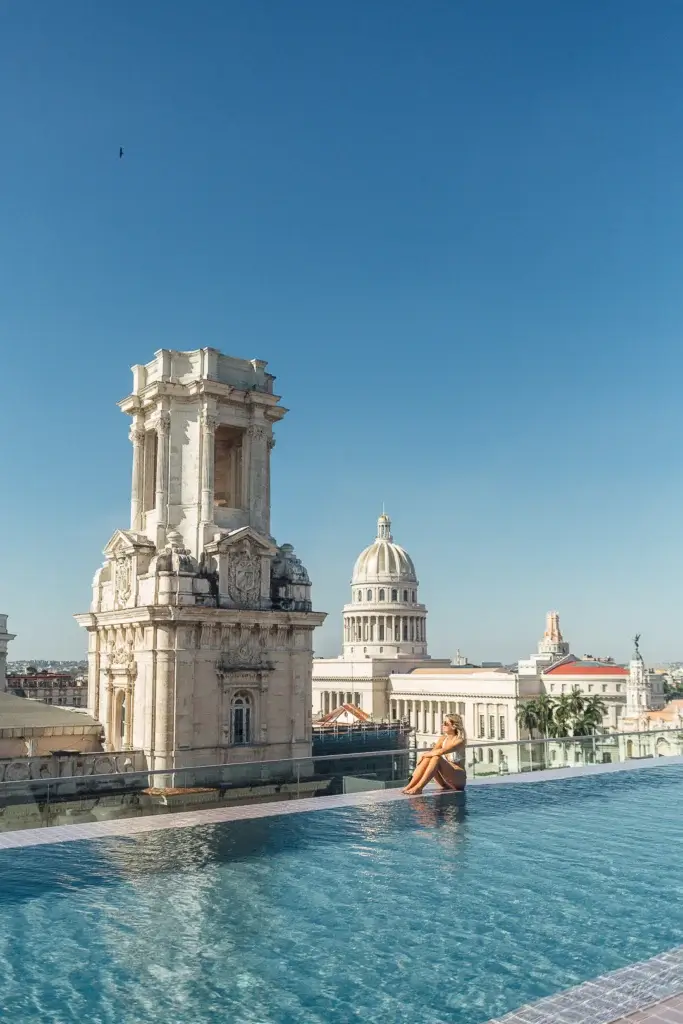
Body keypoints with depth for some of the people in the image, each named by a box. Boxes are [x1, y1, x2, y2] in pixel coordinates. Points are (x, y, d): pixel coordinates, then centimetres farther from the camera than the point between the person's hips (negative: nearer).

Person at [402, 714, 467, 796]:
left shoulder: (460, 741, -14)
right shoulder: (443, 739, 8)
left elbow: (441, 751, -29)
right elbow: (432, 752, -4)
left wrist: (424, 754, -20)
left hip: (459, 779, -6)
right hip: (445, 781, 6)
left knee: (436, 758, -31)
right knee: (427, 757, -20)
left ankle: (418, 788, -41)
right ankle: (410, 786, -30)